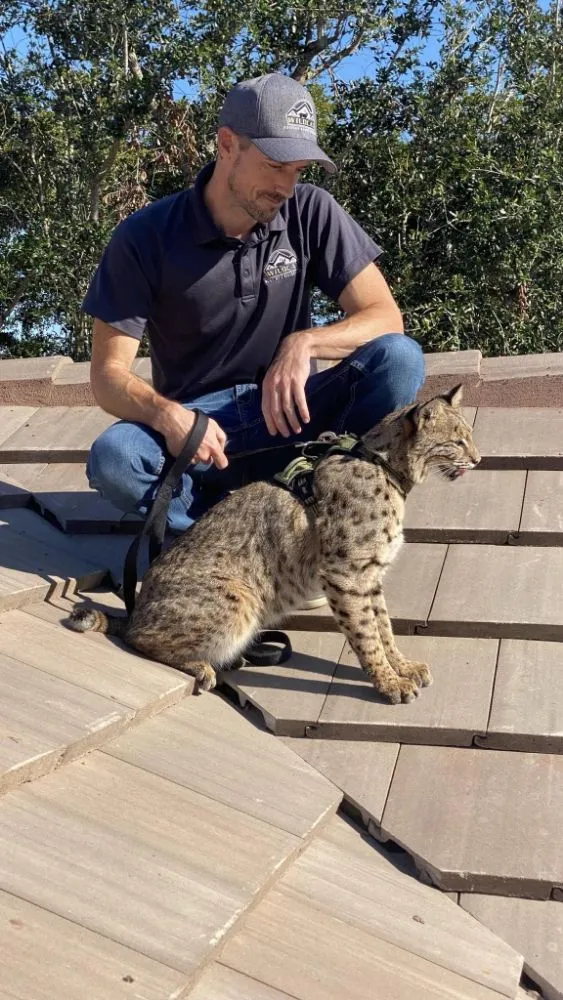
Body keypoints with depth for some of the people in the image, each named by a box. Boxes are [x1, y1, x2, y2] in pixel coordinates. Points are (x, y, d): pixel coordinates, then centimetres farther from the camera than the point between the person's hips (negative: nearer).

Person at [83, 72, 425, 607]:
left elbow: (385, 317, -6)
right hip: (197, 431, -2)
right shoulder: (146, 237, -9)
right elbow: (108, 374, -10)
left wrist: (304, 343, -26)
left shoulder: (312, 214, -4)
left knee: (398, 359, -24)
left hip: (286, 419, 2)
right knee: (112, 460, -33)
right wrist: (166, 414, -32)